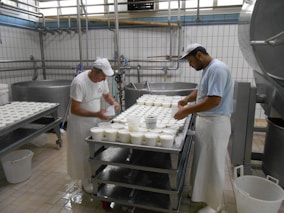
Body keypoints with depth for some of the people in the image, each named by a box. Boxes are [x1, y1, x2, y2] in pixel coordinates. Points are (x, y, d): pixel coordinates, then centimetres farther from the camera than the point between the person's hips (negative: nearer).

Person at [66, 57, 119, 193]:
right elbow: (74, 109, -26)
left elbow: (106, 95, 10)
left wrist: (113, 102, -13)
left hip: (96, 120, 6)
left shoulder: (102, 79, -8)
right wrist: (96, 114, -35)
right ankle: (86, 181, 27)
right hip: (81, 123, -6)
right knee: (83, 152, 8)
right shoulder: (79, 82, -28)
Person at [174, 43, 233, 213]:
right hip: (205, 121, 10)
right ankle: (203, 194, 38)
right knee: (203, 161, 19)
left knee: (212, 164, 4)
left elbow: (214, 100, -28)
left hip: (215, 123, -10)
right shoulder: (208, 69, 11)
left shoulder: (217, 69, -20)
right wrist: (186, 100, 6)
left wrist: (188, 111, -22)